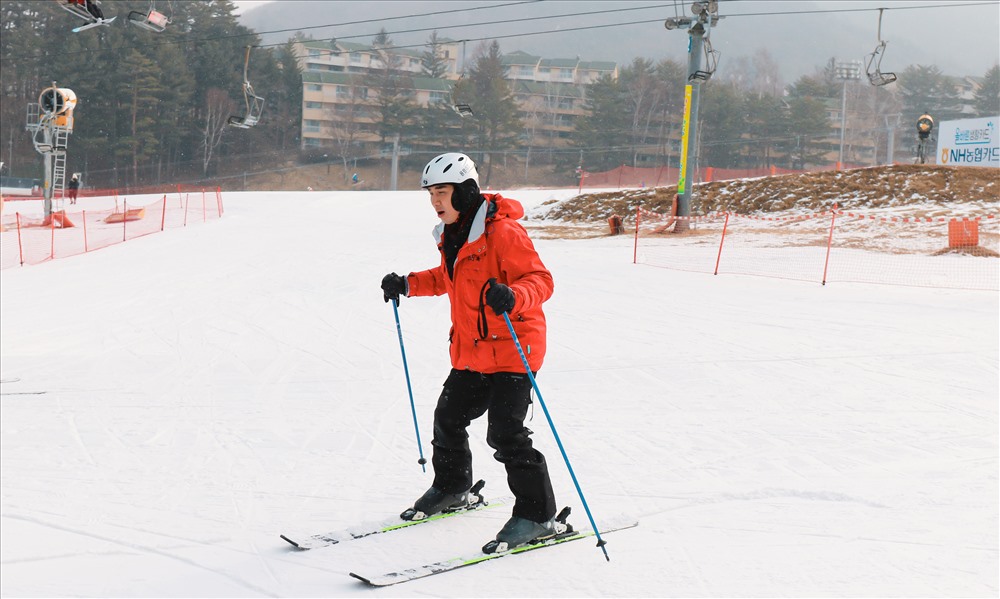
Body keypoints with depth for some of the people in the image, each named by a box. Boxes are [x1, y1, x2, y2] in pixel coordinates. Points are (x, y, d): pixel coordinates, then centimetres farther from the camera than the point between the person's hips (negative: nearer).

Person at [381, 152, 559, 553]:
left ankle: (538, 516, -5)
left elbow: (540, 280, -22)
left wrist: (513, 296, -41)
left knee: (505, 433, -14)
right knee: (449, 417, 18)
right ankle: (451, 489, 42)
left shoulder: (502, 232, -18)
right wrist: (407, 285, 18)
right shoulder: (452, 236, 10)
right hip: (471, 352, 9)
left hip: (511, 348, -9)